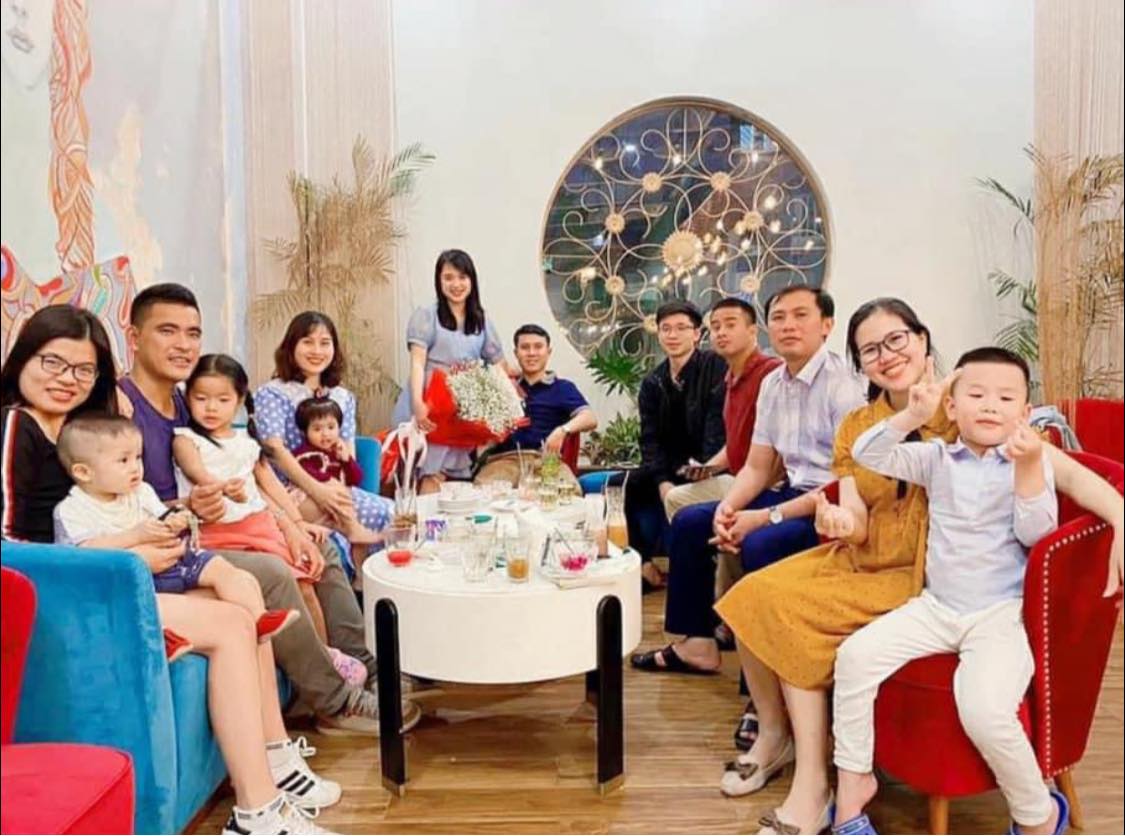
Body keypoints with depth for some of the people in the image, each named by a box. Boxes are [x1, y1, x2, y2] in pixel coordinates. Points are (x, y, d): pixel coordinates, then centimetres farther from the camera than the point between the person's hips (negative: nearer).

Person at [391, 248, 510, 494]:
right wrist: (418, 404, -22)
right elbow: (417, 363, -7)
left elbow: (499, 367, 16)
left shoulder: (482, 321, 14)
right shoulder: (425, 316, 2)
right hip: (429, 409, -4)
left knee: (457, 476, 0)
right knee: (433, 475, -13)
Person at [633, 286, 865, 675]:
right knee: (689, 523, 6)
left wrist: (766, 517, -23)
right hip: (796, 494, 9)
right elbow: (756, 467, 12)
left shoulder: (843, 385, -17)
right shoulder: (772, 384, 7)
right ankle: (697, 642, 15)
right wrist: (727, 507, -8)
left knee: (760, 545, -33)